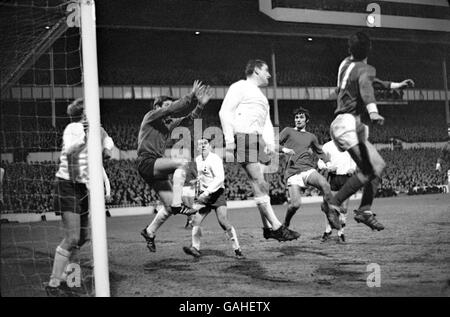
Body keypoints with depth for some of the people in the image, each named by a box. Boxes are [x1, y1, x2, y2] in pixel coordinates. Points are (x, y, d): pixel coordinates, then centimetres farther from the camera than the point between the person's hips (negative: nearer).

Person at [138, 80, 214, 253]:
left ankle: (149, 232, 27)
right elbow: (174, 108, -15)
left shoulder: (170, 122, 19)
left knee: (169, 208, 7)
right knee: (181, 162, -29)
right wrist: (192, 96, -15)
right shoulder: (151, 116, -2)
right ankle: (177, 204, -29)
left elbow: (188, 120, 14)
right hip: (146, 162, -9)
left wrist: (200, 104, -1)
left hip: (157, 166, 9)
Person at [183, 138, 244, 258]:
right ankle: (195, 248, 1)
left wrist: (207, 192, -29)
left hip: (217, 193, -7)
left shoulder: (215, 159, -13)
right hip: (204, 195, 7)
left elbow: (220, 178, -25)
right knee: (195, 220, -5)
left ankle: (237, 249, -7)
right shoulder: (198, 160, 11)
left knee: (223, 221, -15)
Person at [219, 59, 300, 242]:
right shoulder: (240, 87, 5)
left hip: (259, 140, 9)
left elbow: (267, 123, 23)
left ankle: (268, 228, 7)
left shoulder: (262, 97, 31)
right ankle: (276, 227, -17)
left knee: (262, 185, 5)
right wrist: (229, 140, -15)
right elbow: (225, 112, -5)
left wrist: (270, 143, 3)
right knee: (258, 182, -13)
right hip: (244, 137, -9)